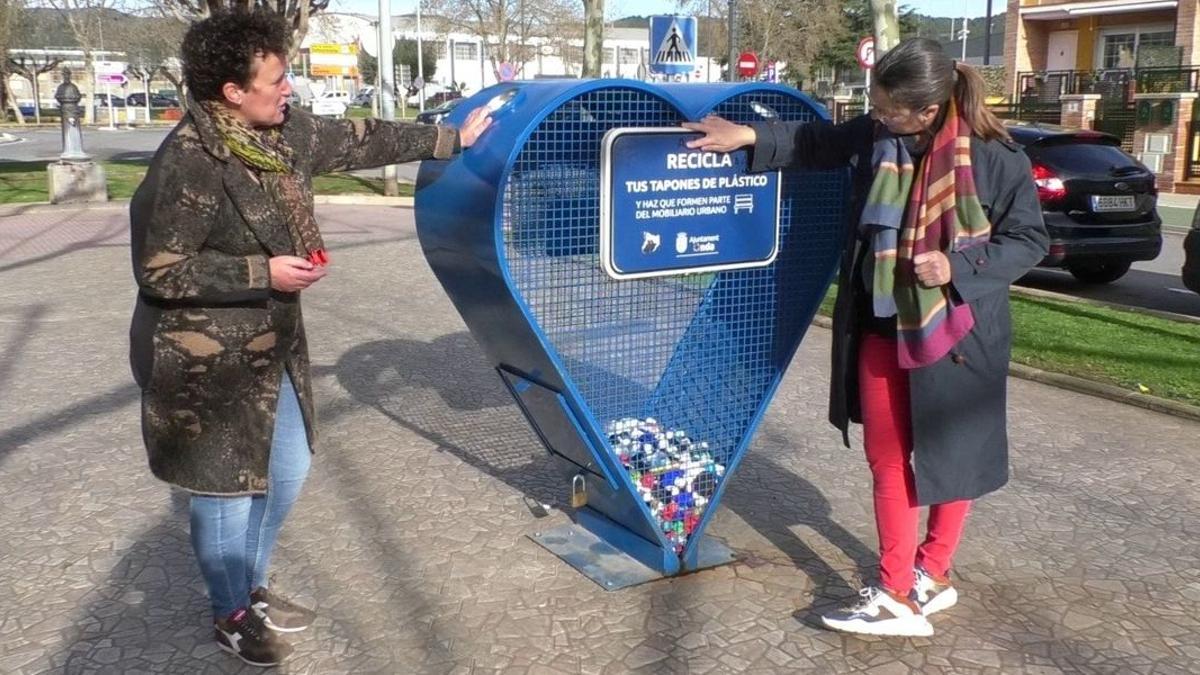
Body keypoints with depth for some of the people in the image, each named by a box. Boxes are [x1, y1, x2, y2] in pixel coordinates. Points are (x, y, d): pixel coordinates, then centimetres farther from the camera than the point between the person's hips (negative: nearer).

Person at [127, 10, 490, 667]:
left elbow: (362, 140, 11)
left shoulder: (284, 131, -1)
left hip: (272, 345, 9)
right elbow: (158, 272, -24)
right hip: (205, 360, -8)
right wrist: (264, 273, -24)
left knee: (287, 470, 19)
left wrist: (453, 138, 16)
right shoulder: (188, 164, -25)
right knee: (227, 488, 6)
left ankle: (252, 588, 41)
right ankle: (231, 616, 30)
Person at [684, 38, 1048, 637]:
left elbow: (1030, 239, -8)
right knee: (886, 458, 7)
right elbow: (817, 144, 15)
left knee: (953, 455, 12)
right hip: (882, 327, 5)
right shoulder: (874, 135, -5)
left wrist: (960, 267, -23)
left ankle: (933, 572, 31)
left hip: (957, 333, -4)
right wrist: (750, 136, 7)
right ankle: (896, 593, 18)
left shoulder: (996, 158, -18)